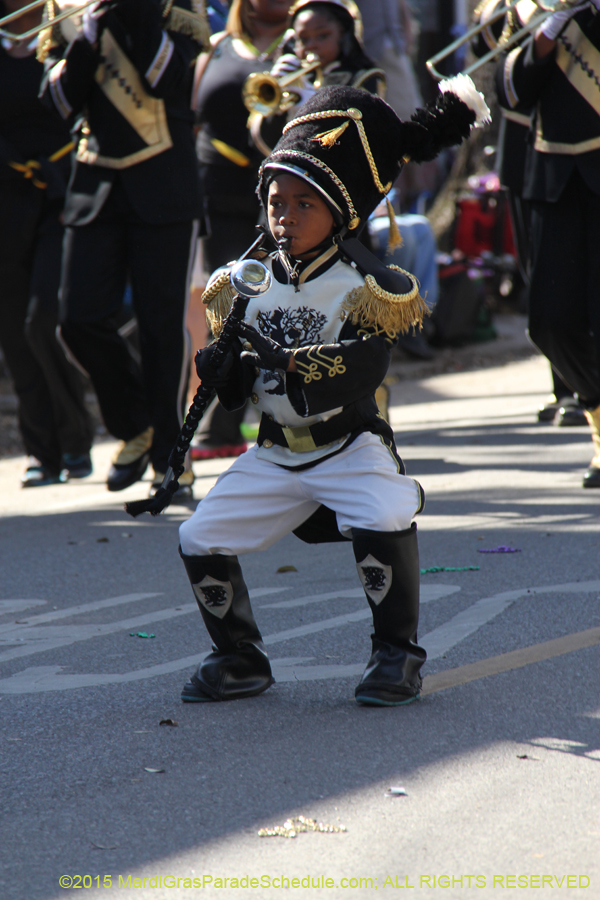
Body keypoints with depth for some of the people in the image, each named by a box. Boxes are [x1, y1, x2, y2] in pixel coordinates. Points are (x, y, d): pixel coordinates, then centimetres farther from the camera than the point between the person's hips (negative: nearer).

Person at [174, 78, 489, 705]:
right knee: (200, 540, -8)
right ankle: (239, 661, 12)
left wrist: (277, 362, -33)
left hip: (350, 445, -5)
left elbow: (363, 370, -25)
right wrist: (219, 371, -14)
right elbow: (230, 385, 10)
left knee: (385, 520, -31)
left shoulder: (364, 286, -9)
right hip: (275, 453, 5)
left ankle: (396, 655, -10)